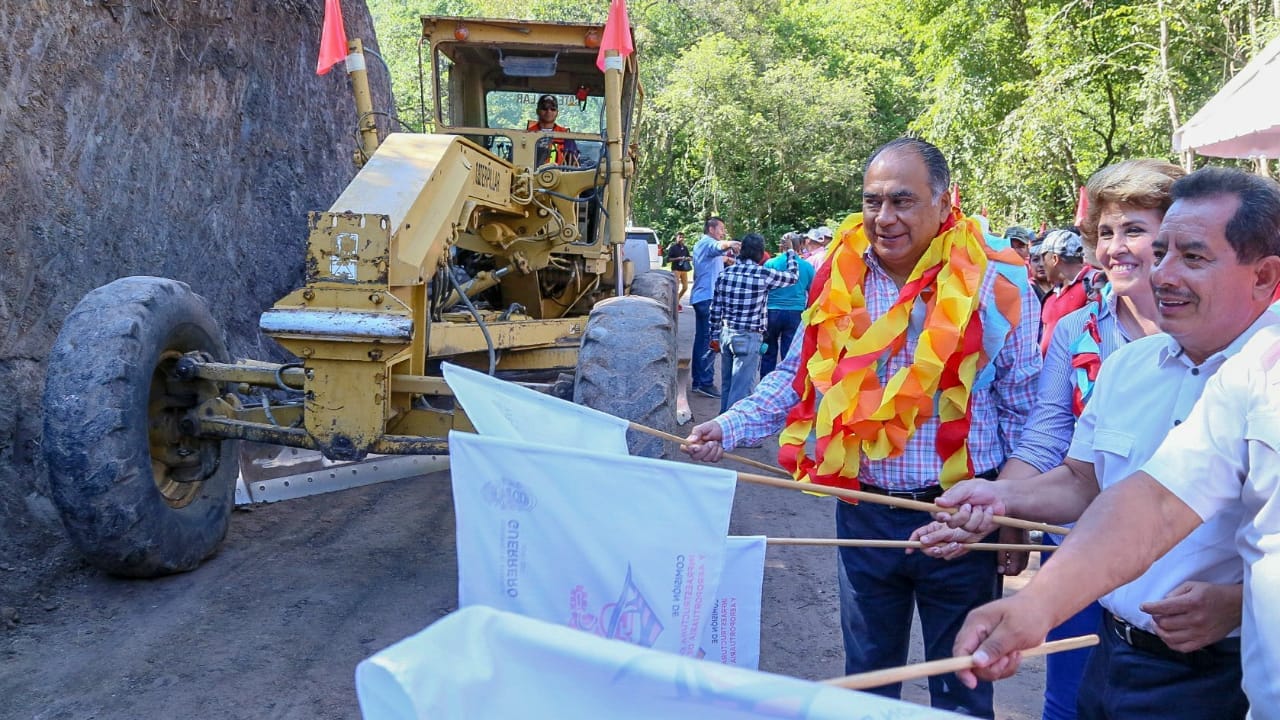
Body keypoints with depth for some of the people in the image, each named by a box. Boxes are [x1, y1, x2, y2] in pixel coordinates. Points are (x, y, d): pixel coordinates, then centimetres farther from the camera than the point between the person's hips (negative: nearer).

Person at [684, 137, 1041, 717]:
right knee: (866, 672, 20)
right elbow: (798, 378, 8)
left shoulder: (996, 283, -9)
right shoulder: (840, 275, 0)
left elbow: (1026, 413, -4)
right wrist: (729, 428, -4)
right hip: (863, 512, 3)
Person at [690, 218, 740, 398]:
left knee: (701, 338, 12)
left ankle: (698, 380, 16)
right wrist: (729, 244, -57)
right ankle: (706, 383, -10)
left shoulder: (700, 244, 21)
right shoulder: (708, 242, -12)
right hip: (709, 297, -11)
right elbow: (718, 247, -39)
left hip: (700, 297, 11)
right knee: (710, 340, -9)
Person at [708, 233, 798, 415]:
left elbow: (715, 308, 7)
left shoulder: (725, 274, 3)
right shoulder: (764, 274, -11)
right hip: (749, 338, -6)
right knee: (741, 387, -2)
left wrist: (715, 334, 17)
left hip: (726, 333, 6)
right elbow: (793, 276, 6)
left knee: (726, 384, 17)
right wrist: (791, 254, 24)